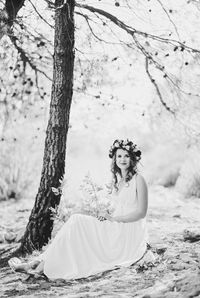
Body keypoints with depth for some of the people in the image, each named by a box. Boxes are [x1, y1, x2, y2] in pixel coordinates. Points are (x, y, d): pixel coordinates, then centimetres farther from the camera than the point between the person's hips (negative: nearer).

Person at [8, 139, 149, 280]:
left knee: (77, 220, -18)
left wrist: (113, 218, -14)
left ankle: (43, 265, -19)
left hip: (130, 233, -7)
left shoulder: (138, 179, -7)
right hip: (115, 229, 7)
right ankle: (42, 262, -20)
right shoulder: (116, 180, 15)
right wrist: (107, 216, -2)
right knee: (76, 220, -14)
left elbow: (141, 212, -11)